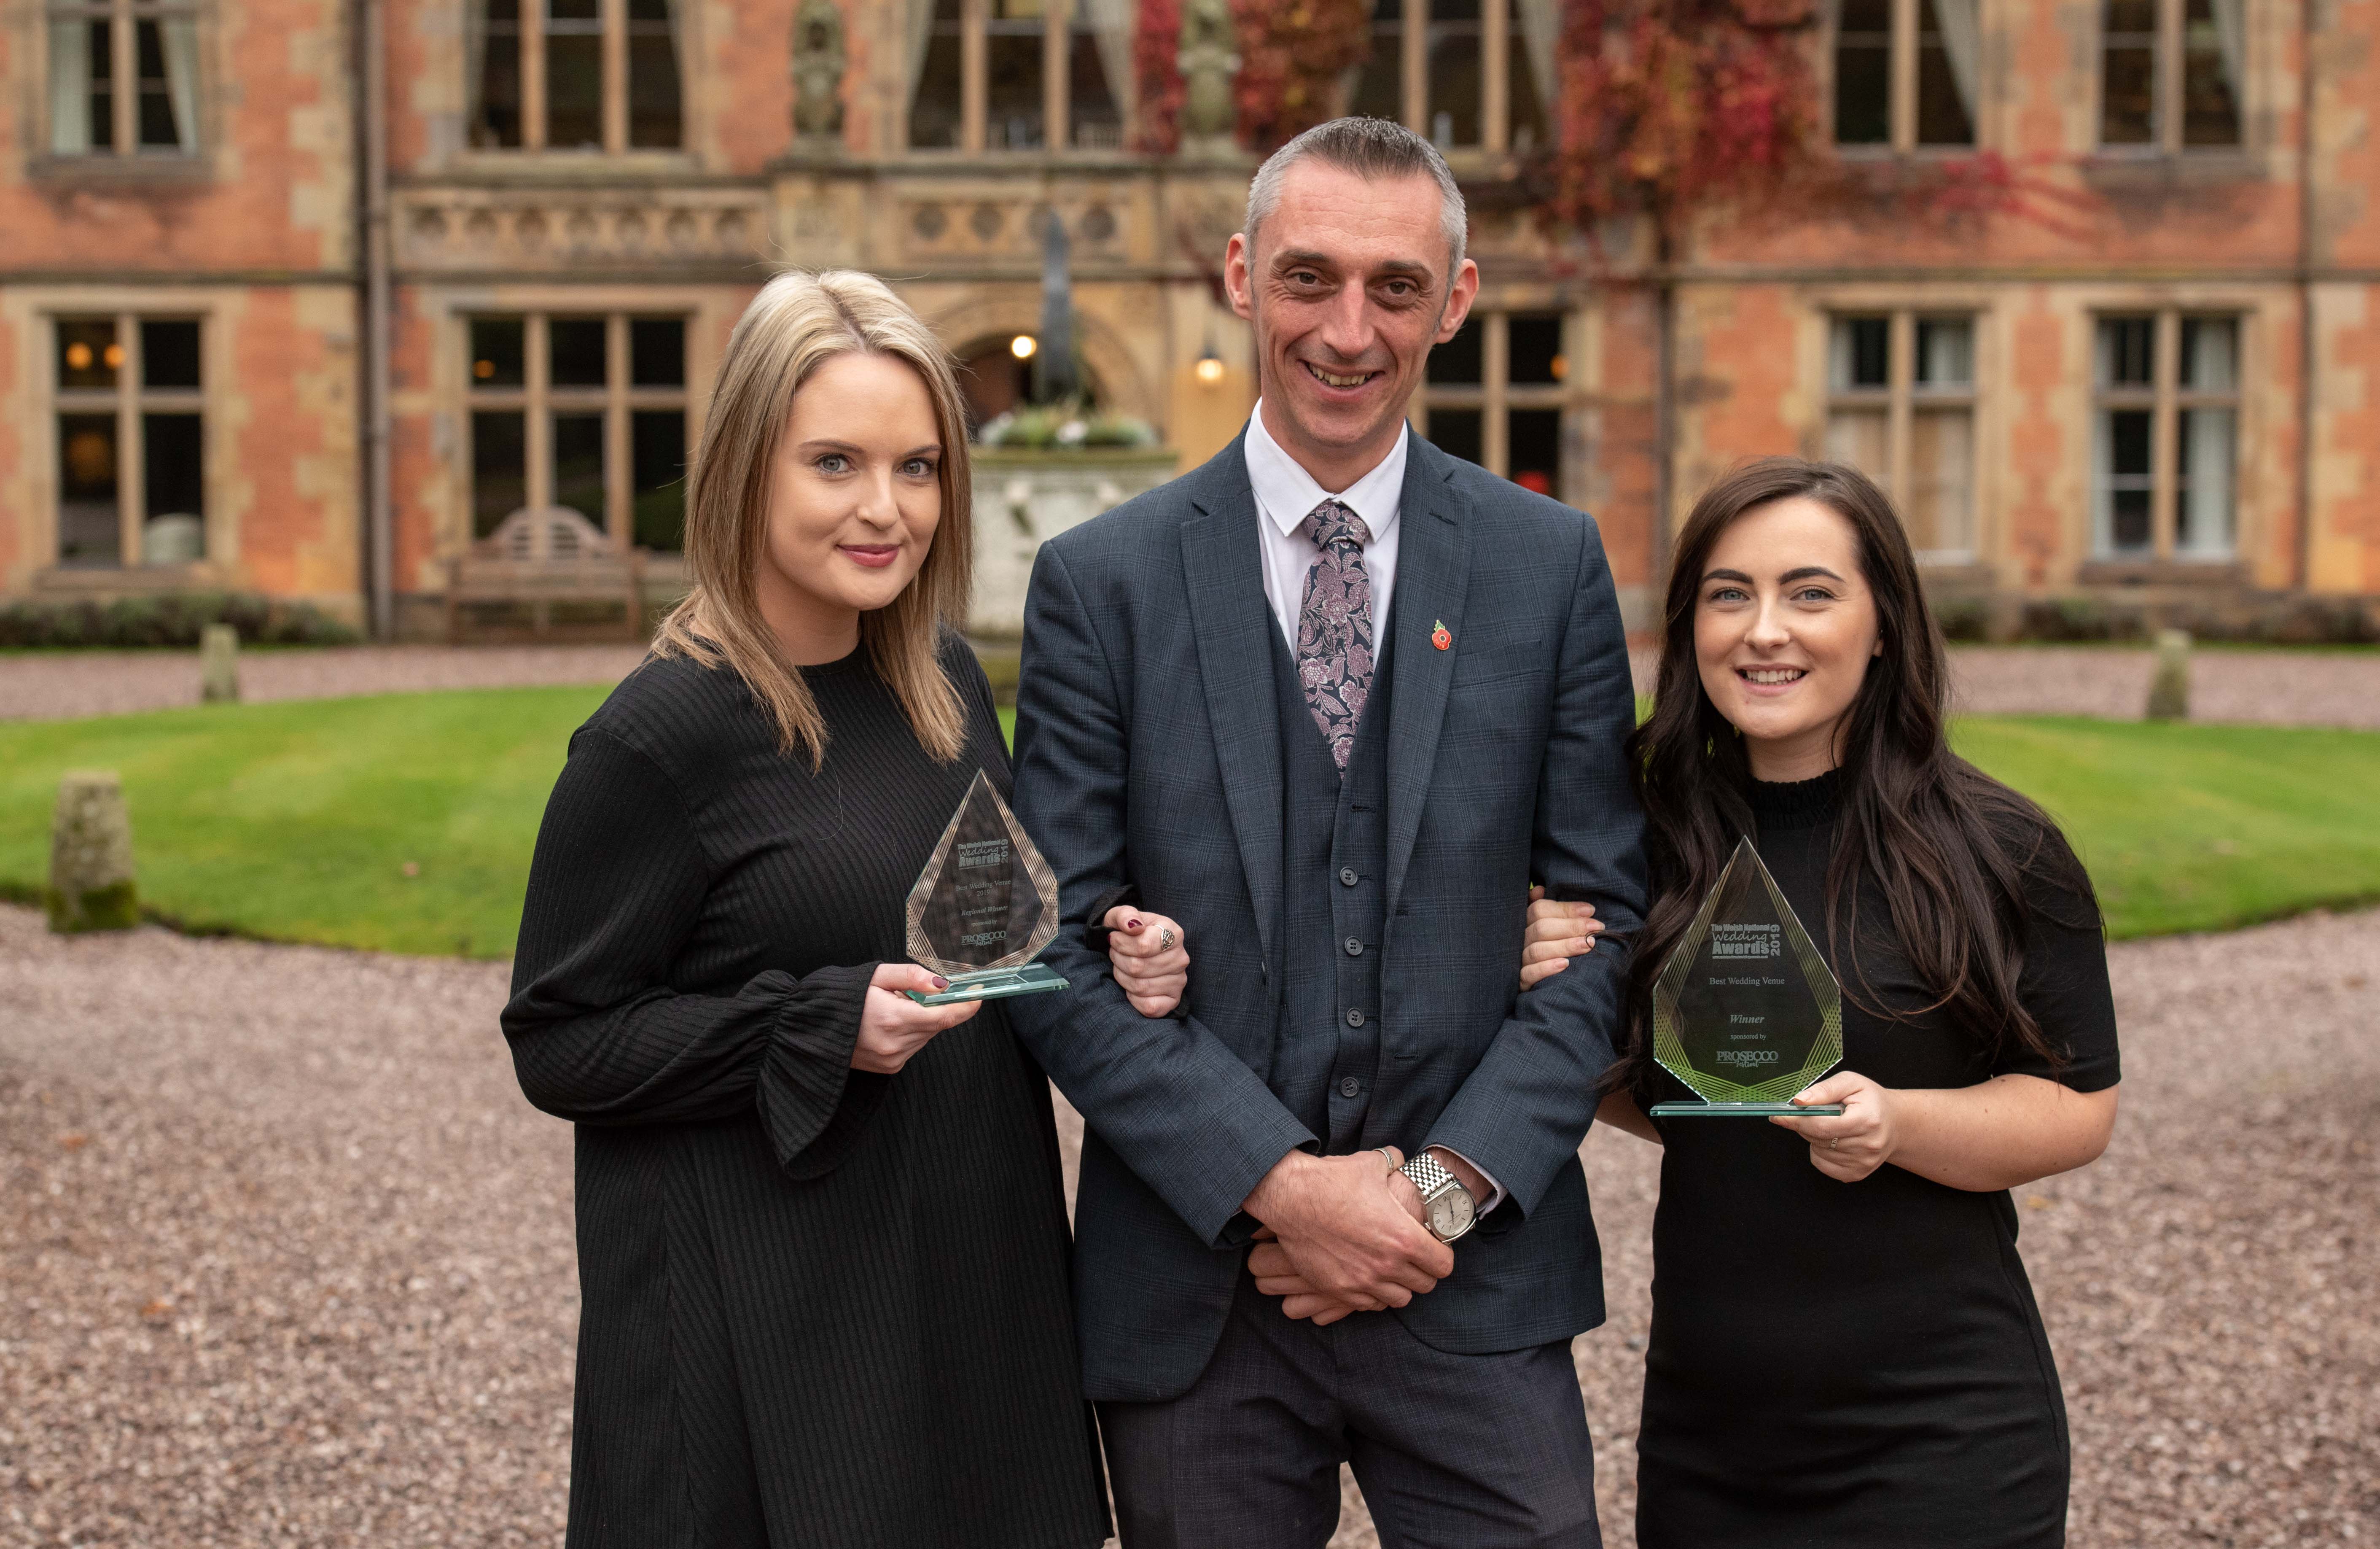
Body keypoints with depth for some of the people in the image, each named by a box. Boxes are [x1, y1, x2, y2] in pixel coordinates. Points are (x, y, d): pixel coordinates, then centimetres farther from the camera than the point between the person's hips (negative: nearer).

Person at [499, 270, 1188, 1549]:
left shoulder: (944, 682, 5)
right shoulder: (662, 736, -15)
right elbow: (560, 1043, -12)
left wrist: (1109, 965, -3)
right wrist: (821, 1033, -23)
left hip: (970, 1280, 7)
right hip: (762, 1333, -6)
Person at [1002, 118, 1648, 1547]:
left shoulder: (1552, 564, 3)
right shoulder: (1103, 582, -1)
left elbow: (1608, 916, 2)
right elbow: (1057, 954, -4)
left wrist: (1445, 1185, -8)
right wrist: (1279, 1185, -12)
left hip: (1477, 1279, 1)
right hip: (1194, 1294, 0)